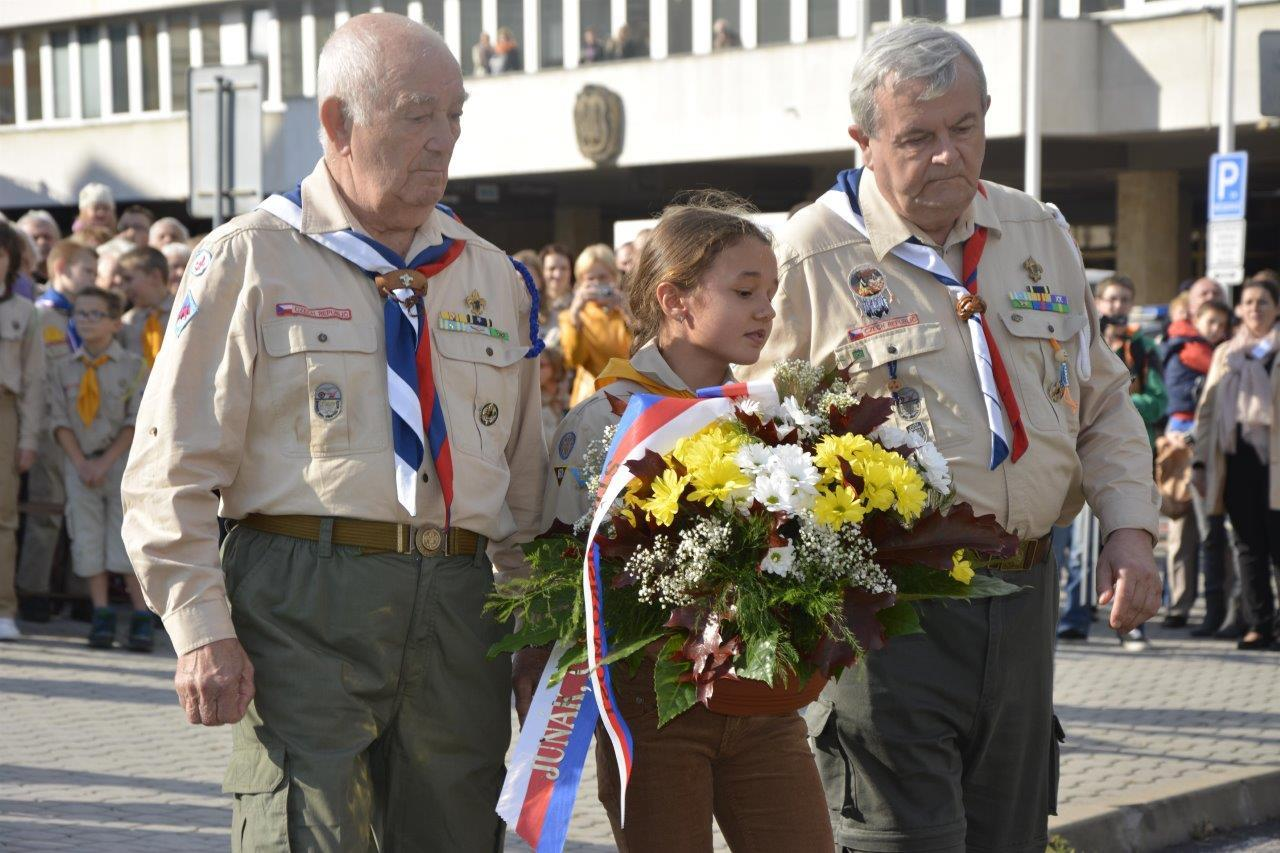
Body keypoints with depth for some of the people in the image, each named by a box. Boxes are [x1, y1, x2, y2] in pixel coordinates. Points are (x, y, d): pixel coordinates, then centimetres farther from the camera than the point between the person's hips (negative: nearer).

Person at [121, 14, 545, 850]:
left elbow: (526, 476, 20)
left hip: (460, 606, 4)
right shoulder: (250, 259, 3)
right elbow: (174, 466, -2)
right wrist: (202, 629, -11)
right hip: (305, 601, -4)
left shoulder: (494, 276, 16)